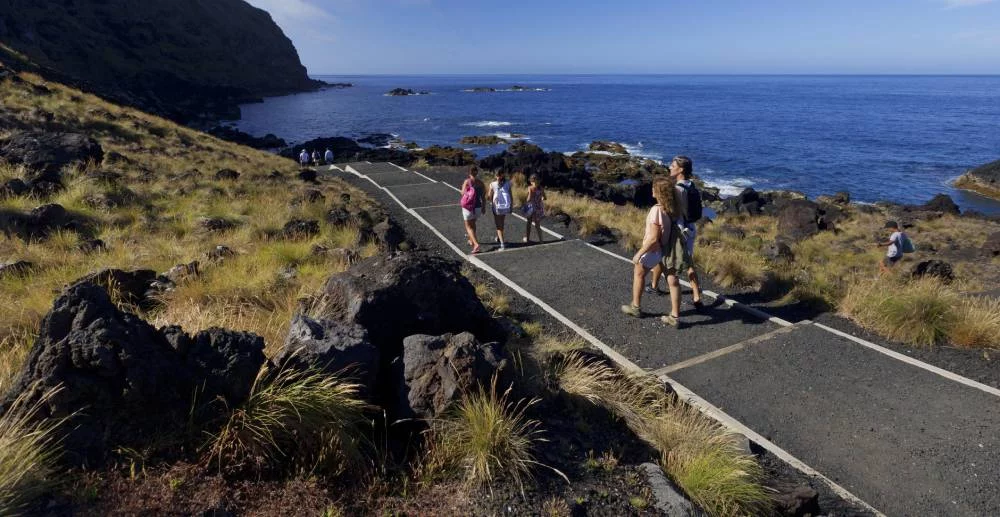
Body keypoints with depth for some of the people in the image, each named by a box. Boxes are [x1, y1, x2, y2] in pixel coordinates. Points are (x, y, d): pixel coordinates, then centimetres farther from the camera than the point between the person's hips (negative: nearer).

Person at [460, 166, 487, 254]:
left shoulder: (467, 181, -11)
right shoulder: (480, 183, -3)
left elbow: (463, 193, -12)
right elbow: (483, 197, 1)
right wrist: (484, 207, 13)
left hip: (468, 207, -4)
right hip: (478, 207, 4)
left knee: (469, 226, 5)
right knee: (473, 223, 28)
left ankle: (476, 244, -14)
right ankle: (471, 240, 43)